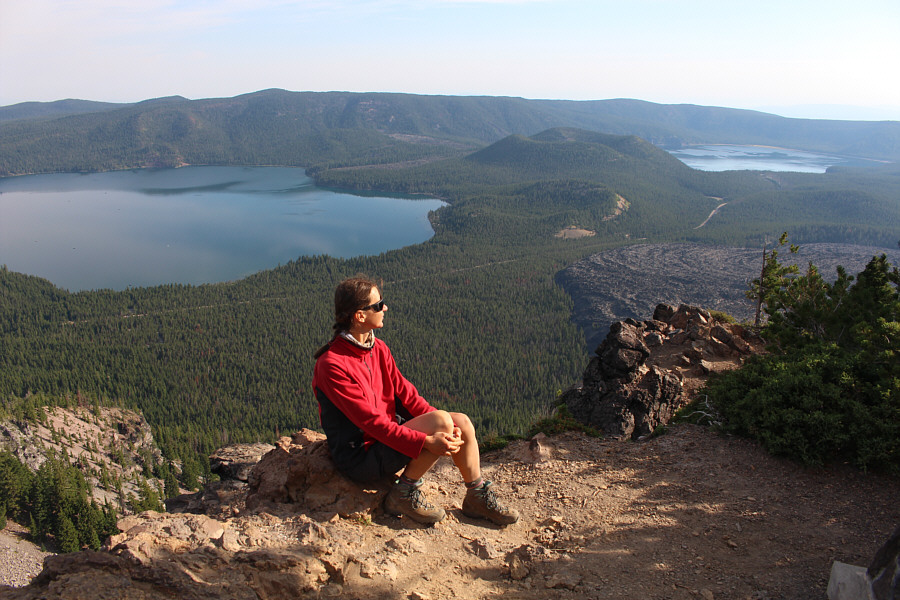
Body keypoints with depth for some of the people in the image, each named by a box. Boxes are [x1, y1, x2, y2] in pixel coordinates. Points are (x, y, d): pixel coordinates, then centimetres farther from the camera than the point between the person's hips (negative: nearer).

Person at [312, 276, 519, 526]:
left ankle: (478, 497, 10)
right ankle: (403, 494, -9)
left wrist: (448, 426, -11)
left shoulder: (378, 348, 6)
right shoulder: (331, 365, -22)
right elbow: (371, 420, -26)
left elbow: (406, 393, 3)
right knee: (440, 420, -25)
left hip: (389, 432, 8)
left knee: (462, 422, -4)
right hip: (362, 456, -8)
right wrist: (426, 442, -30)